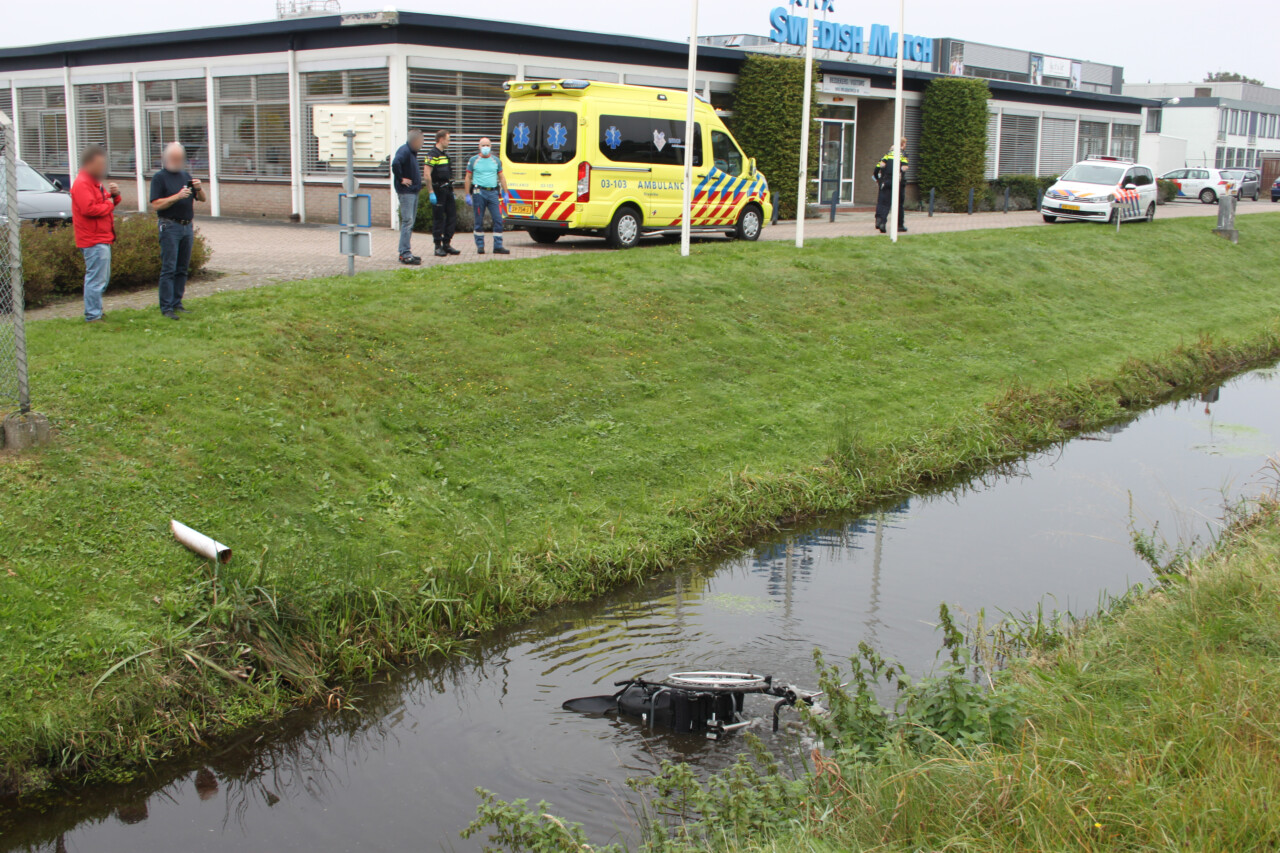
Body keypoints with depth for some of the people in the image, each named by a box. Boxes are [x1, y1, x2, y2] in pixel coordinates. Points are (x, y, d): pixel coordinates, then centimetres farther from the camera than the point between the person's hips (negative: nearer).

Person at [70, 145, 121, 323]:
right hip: (94, 240, -11)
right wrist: (109, 204, -12)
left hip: (102, 238, 11)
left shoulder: (95, 183, 22)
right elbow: (89, 209, -25)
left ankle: (95, 312, 26)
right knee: (96, 279, -11)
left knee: (102, 279, 17)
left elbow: (107, 202, 23)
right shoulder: (82, 184, -13)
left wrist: (114, 194, 2)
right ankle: (93, 316, -9)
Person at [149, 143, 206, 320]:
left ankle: (177, 303, 15)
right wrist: (178, 196, -21)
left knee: (182, 269, 9)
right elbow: (156, 205, -12)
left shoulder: (186, 176, 16)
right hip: (170, 227, -6)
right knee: (169, 269, -8)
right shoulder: (159, 177, -3)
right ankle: (166, 307, -7)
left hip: (187, 226, 6)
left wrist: (199, 188, -6)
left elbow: (202, 198, 15)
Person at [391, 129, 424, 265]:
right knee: (407, 222, -11)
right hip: (406, 192, -10)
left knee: (410, 223, 12)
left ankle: (404, 252, 17)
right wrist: (401, 179, -21)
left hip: (413, 191, 10)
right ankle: (405, 254, -11)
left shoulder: (412, 152, 16)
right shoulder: (404, 150, -14)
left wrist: (417, 184, 13)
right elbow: (395, 163, -30)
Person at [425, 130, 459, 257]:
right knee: (438, 218, -3)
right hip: (438, 190, -8)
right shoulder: (432, 155, -10)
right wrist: (431, 193, -20)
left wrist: (452, 191, 20)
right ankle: (438, 247, 3)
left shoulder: (445, 154, 17)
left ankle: (446, 243, 15)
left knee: (452, 216, 7)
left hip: (447, 190, 8)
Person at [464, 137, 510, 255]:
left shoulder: (496, 160, 12)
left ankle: (498, 246, -1)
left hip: (493, 192, 2)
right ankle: (480, 245, 11)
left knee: (498, 219, -4)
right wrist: (467, 195, 0)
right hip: (479, 193, -2)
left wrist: (505, 193, 10)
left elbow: (501, 177, 17)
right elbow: (468, 178, 6)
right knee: (479, 221, 1)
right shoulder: (474, 160, 5)